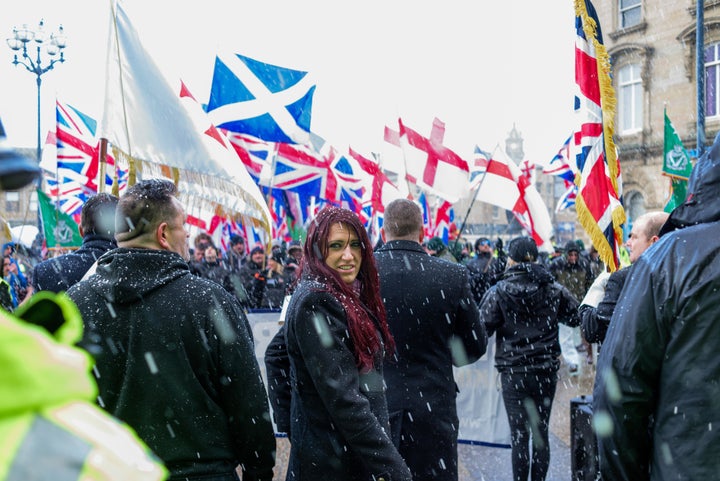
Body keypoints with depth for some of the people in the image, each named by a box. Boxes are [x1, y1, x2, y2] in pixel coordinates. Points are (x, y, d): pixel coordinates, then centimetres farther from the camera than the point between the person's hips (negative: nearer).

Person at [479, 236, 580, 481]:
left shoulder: (499, 291, -9)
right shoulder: (553, 289, -2)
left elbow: (484, 328, -11)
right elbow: (576, 317, 7)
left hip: (513, 372, -2)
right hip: (546, 370, 3)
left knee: (519, 434, 3)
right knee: (541, 432, 12)